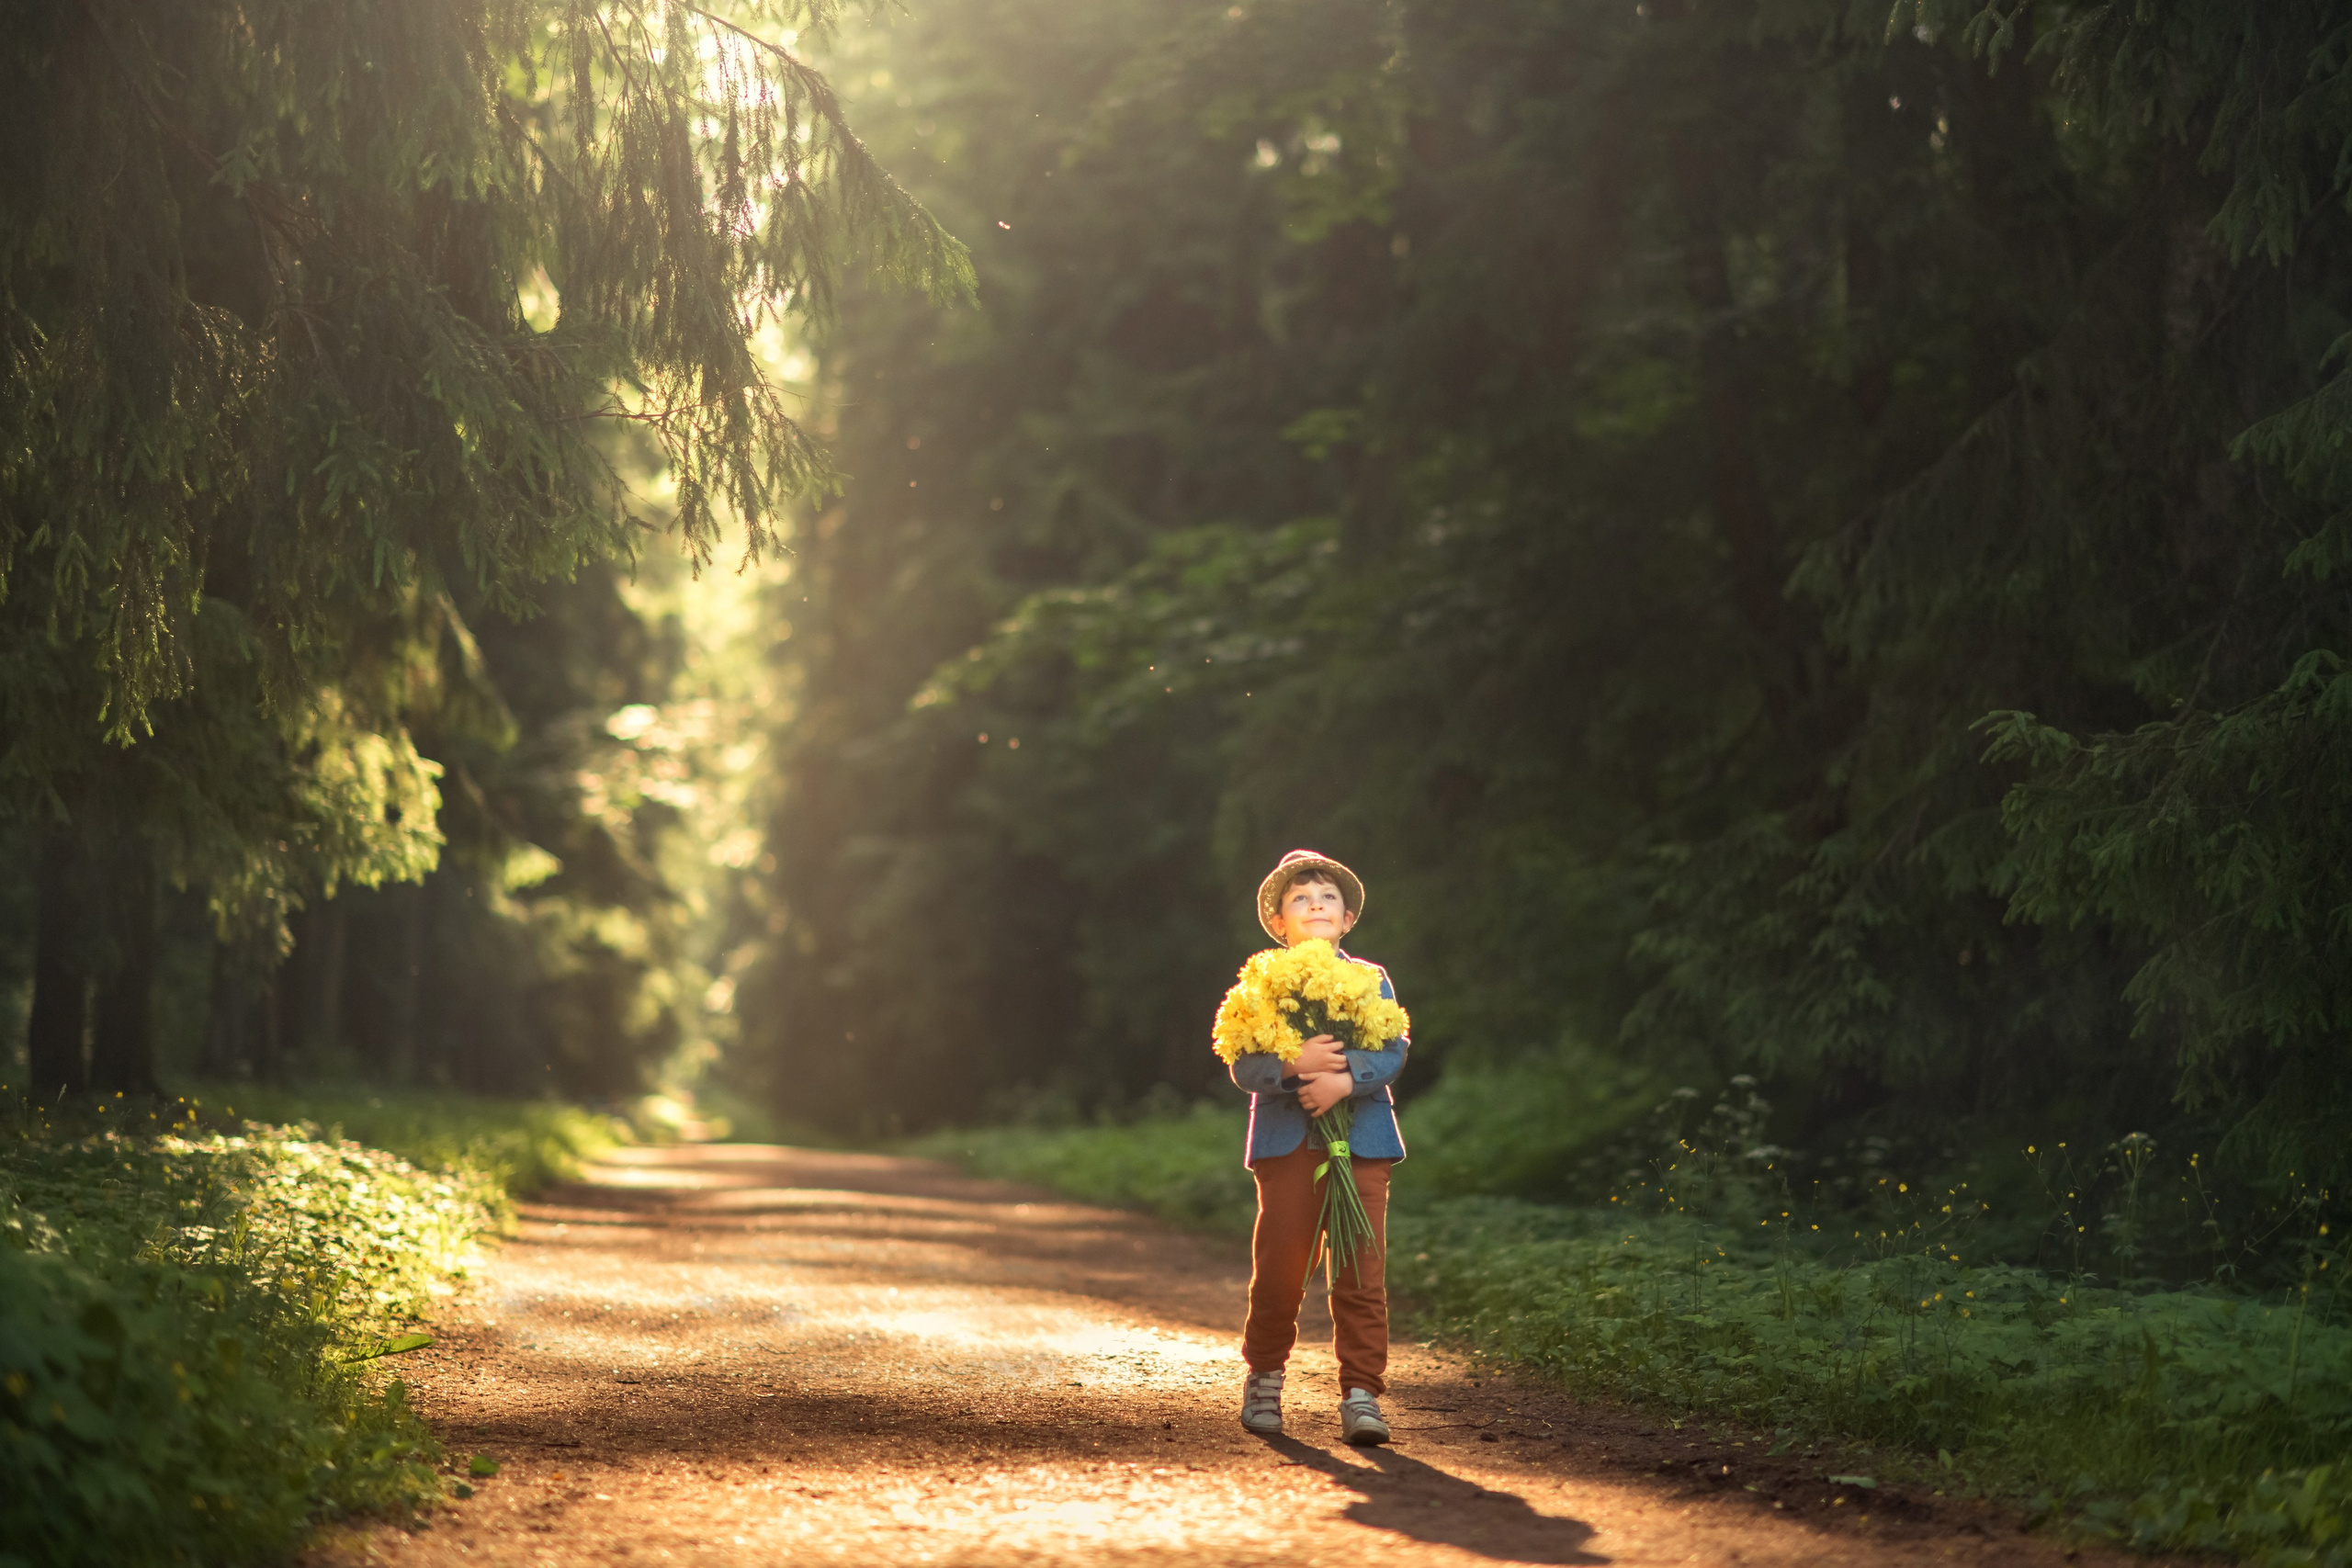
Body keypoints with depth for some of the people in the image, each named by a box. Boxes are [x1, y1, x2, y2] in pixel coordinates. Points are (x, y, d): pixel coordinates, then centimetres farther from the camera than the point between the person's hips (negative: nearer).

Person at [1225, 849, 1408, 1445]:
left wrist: (1346, 1078, -18)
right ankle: (1265, 1378, 23)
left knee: (1361, 1273, -3)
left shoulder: (1372, 981, 10)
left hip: (1360, 1143, 1)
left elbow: (1393, 1052, -1)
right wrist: (1292, 1065, -21)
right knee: (1278, 1270, 2)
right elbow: (1242, 1065, -3)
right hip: (1285, 1143, 0)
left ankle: (1361, 1394, 1)